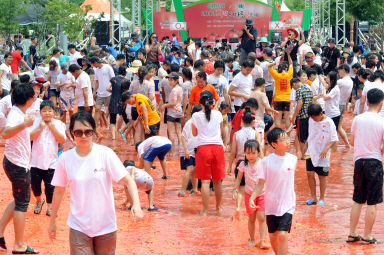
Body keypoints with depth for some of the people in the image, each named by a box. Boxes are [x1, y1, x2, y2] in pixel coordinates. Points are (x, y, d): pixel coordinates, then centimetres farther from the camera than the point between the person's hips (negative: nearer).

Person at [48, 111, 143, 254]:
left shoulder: (105, 154, -8)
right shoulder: (65, 159, -3)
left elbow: (127, 180, -9)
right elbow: (59, 191, 7)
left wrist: (136, 204, -26)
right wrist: (52, 221, 13)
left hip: (106, 225, 0)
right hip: (79, 227, 0)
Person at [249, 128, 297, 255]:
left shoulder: (293, 159, -2)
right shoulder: (266, 161, -8)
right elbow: (261, 184, -6)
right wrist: (252, 197, -20)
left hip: (287, 205, 0)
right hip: (271, 205, 1)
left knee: (282, 235, -15)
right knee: (273, 236, 11)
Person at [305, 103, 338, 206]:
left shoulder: (329, 122, -14)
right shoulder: (311, 120, 2)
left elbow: (334, 139, -12)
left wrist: (326, 149, -21)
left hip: (323, 154, -4)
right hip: (311, 152, 4)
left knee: (322, 176, 3)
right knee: (310, 173, 0)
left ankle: (322, 199, 14)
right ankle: (313, 197, 11)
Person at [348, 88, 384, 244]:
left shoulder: (357, 119, 0)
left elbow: (352, 142, 10)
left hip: (359, 161, 4)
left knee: (358, 201, 14)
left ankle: (352, 233, 15)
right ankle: (367, 236, 5)